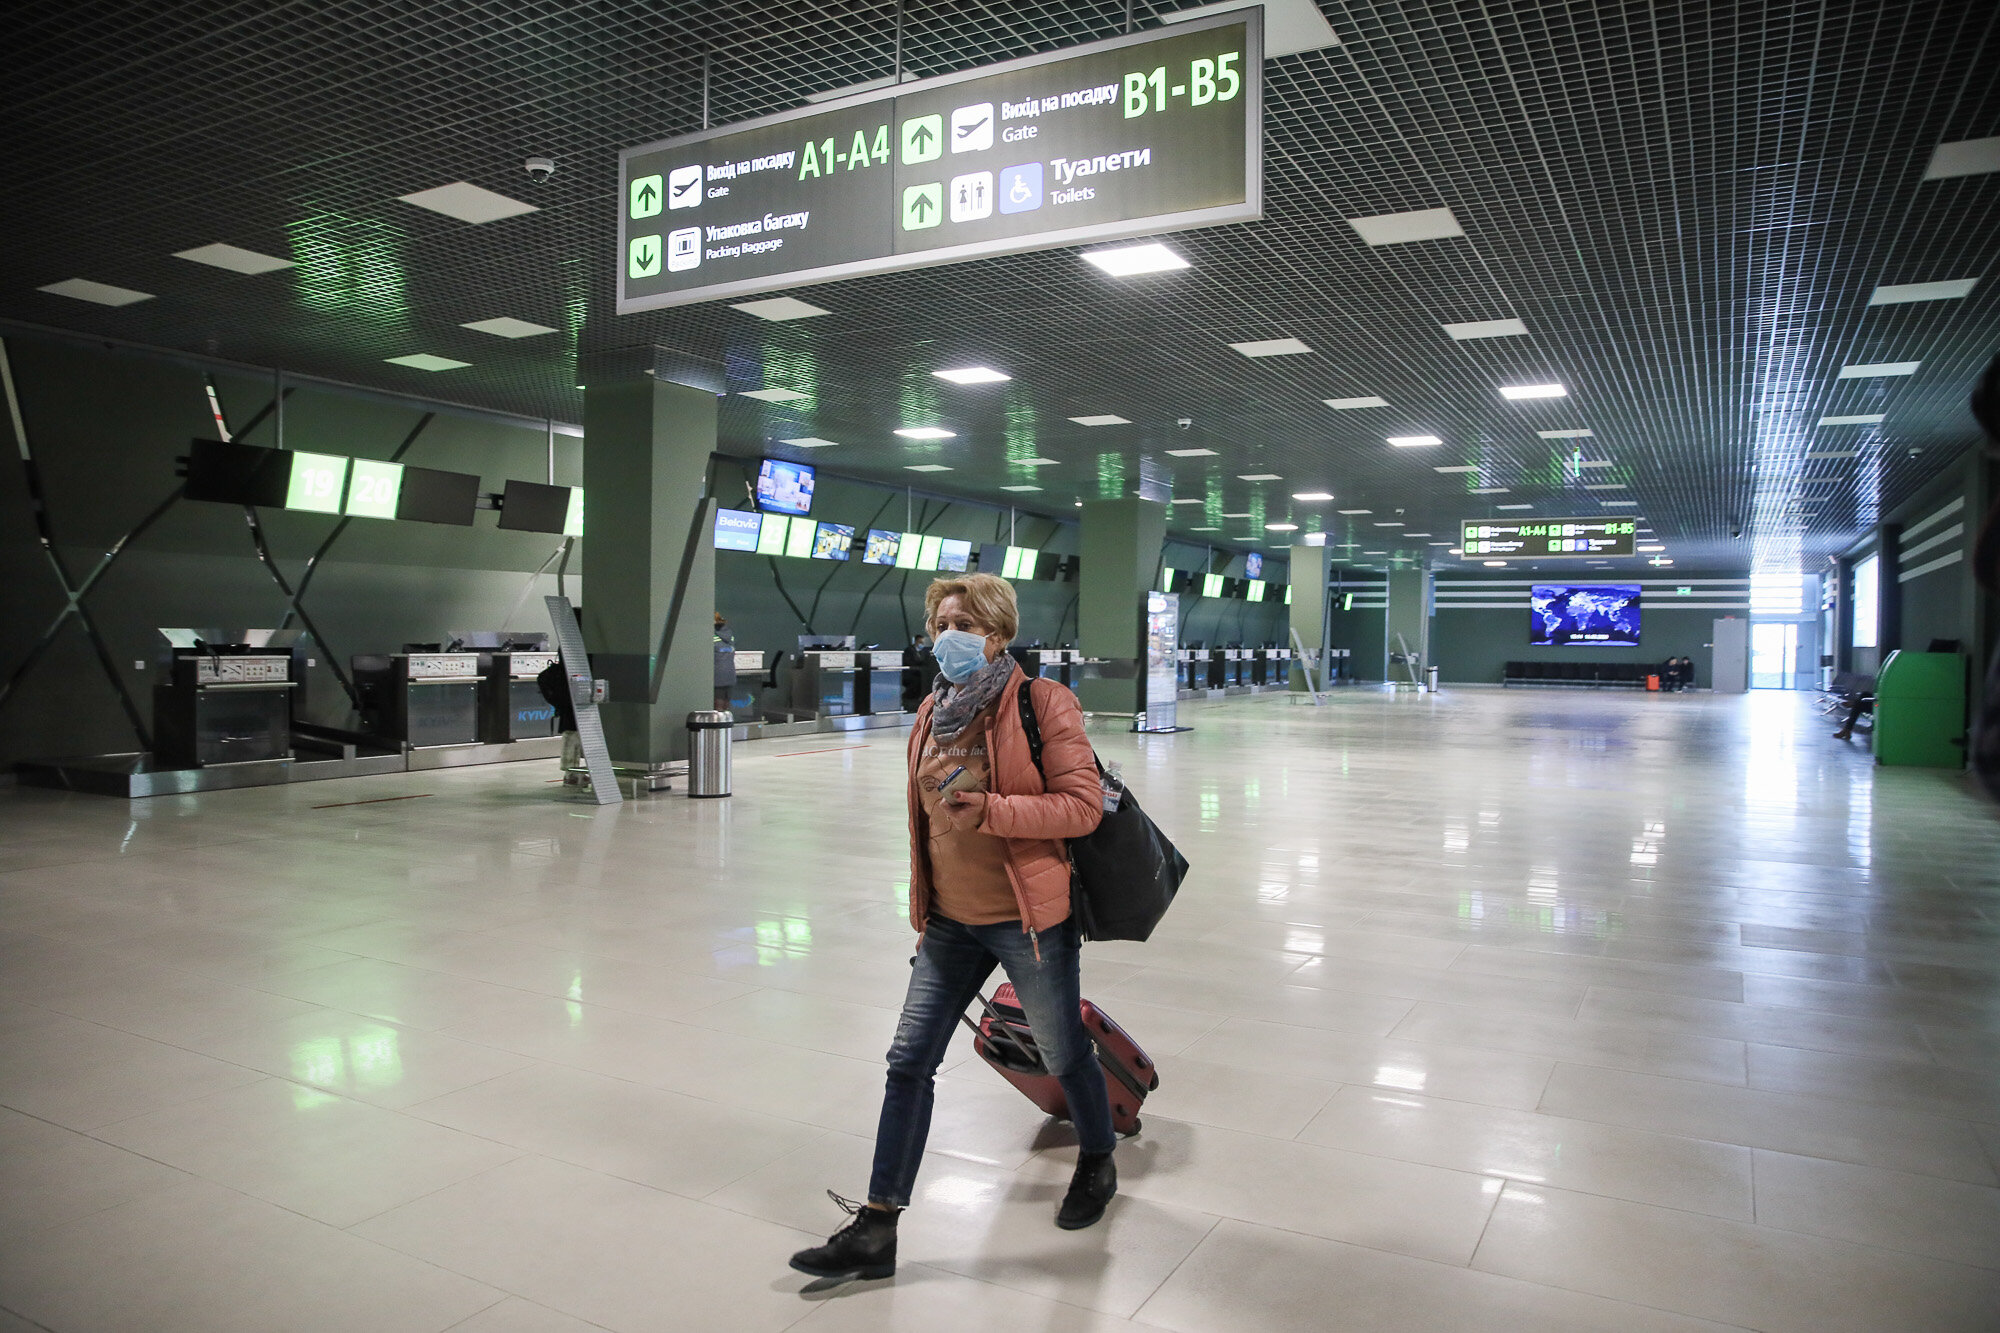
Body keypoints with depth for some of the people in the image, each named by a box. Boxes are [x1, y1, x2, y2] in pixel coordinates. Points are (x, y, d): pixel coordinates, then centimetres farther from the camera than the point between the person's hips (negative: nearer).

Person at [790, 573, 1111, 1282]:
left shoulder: (1043, 702, -13)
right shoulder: (933, 711, 6)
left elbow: (1082, 805, -16)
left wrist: (991, 810, -26)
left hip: (1028, 918, -5)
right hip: (950, 923, 6)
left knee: (1064, 1054, 15)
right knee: (908, 1062, 3)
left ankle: (1098, 1164, 44)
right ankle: (876, 1229, 14)